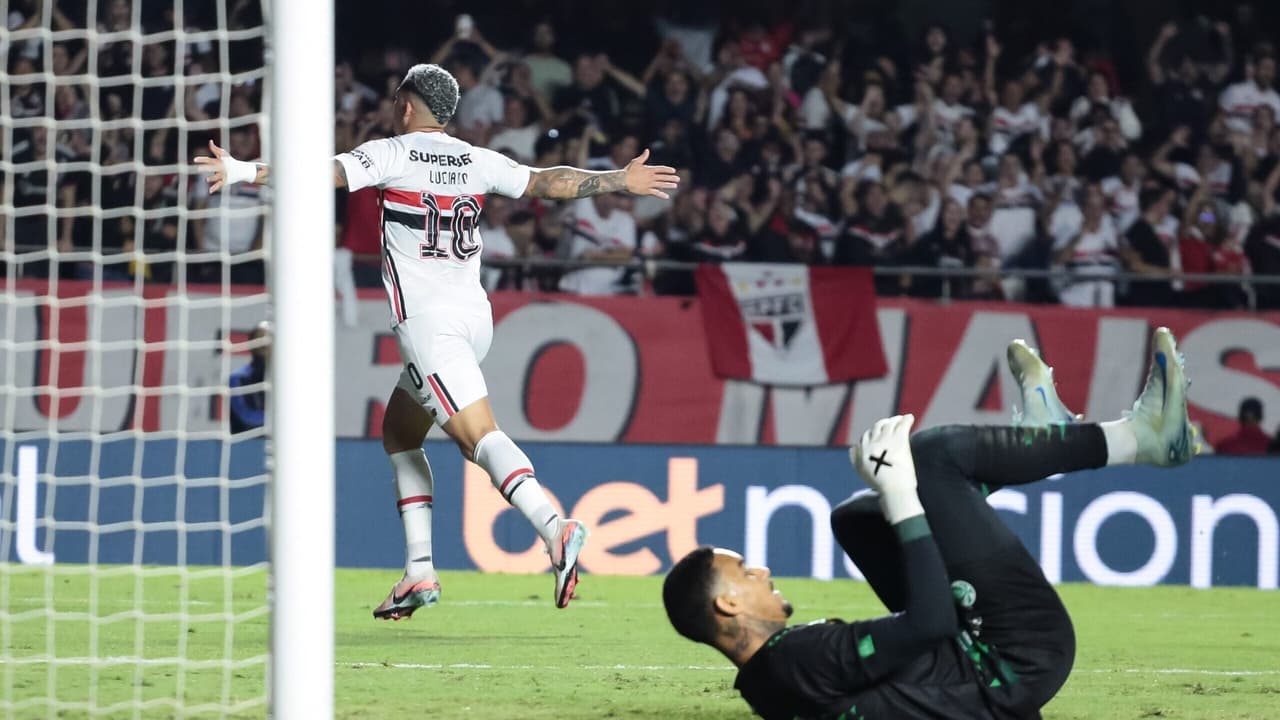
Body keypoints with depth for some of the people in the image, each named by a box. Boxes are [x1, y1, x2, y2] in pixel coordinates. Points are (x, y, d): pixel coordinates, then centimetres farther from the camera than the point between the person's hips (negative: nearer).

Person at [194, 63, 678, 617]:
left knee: (478, 435, -17)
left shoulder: (391, 155, -2)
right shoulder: (477, 162, 12)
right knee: (398, 432, 19)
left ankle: (554, 529, -38)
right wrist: (622, 181, 29)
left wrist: (242, 172, -16)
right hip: (474, 316, 7)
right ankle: (419, 571, 13)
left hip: (427, 320, -7)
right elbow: (549, 182, 17)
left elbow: (326, 173, -14)